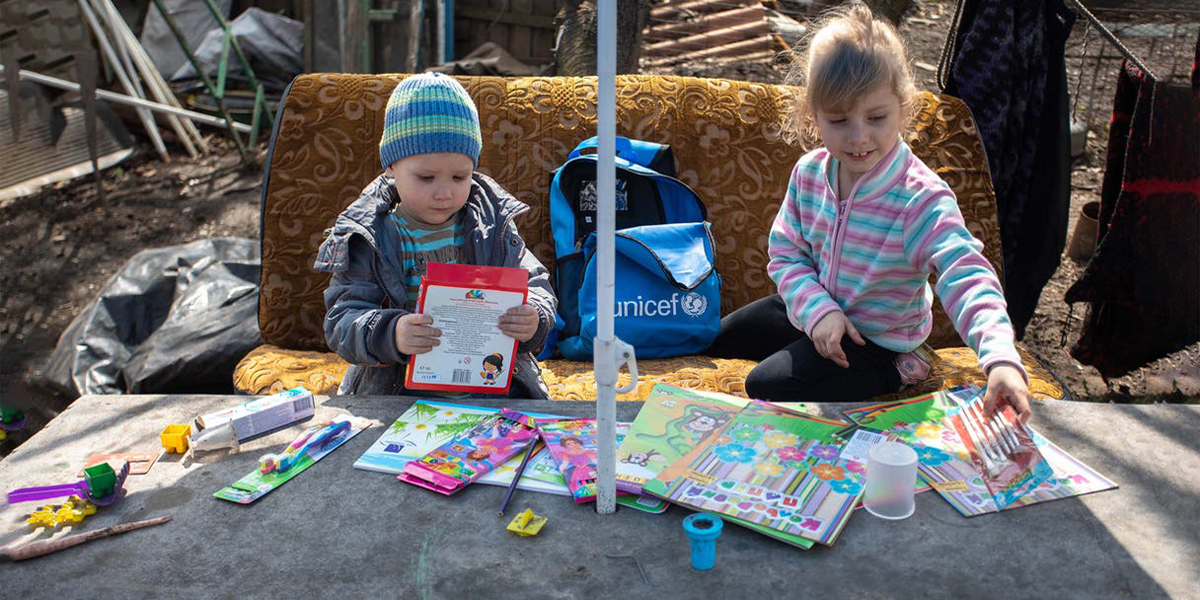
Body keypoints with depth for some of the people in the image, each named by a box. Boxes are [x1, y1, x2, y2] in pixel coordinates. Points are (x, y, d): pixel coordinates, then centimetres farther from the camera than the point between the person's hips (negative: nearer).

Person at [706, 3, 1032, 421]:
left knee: (765, 386, -19)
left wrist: (1001, 358, -60)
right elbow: (785, 253, -5)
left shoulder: (921, 200, -32)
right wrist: (817, 309, -23)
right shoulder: (808, 173, -14)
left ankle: (891, 374, -3)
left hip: (878, 335, -7)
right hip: (814, 308, 7)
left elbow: (967, 280, -42)